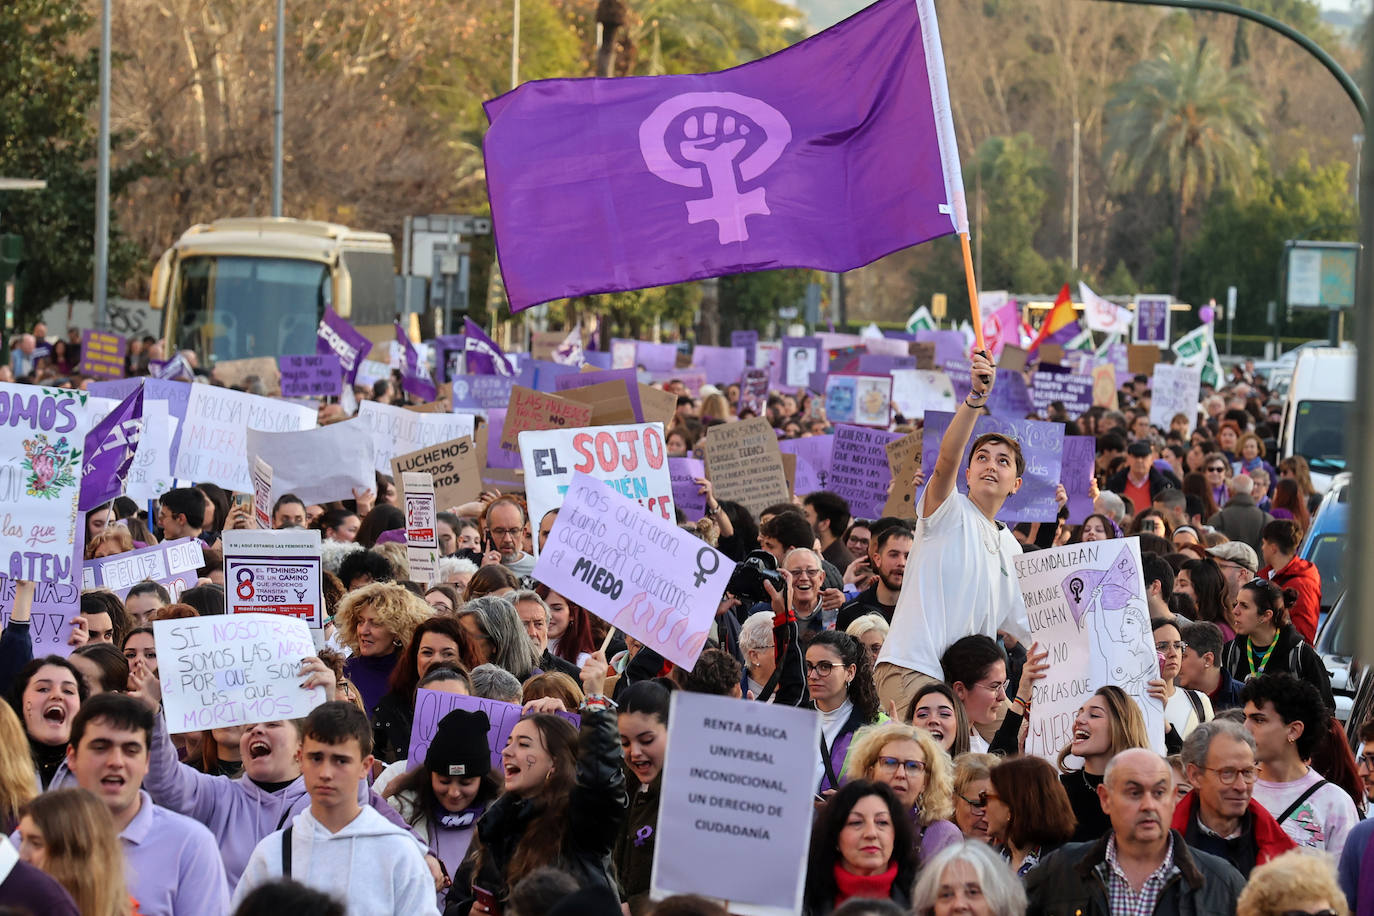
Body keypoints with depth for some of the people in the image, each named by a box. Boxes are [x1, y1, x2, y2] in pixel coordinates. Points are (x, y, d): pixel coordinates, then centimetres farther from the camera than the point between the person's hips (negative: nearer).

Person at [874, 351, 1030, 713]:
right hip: (911, 670, -7)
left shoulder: (1010, 548, 25)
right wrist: (975, 399, -31)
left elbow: (1025, 623, 32)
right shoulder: (949, 511, 4)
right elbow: (947, 460, -17)